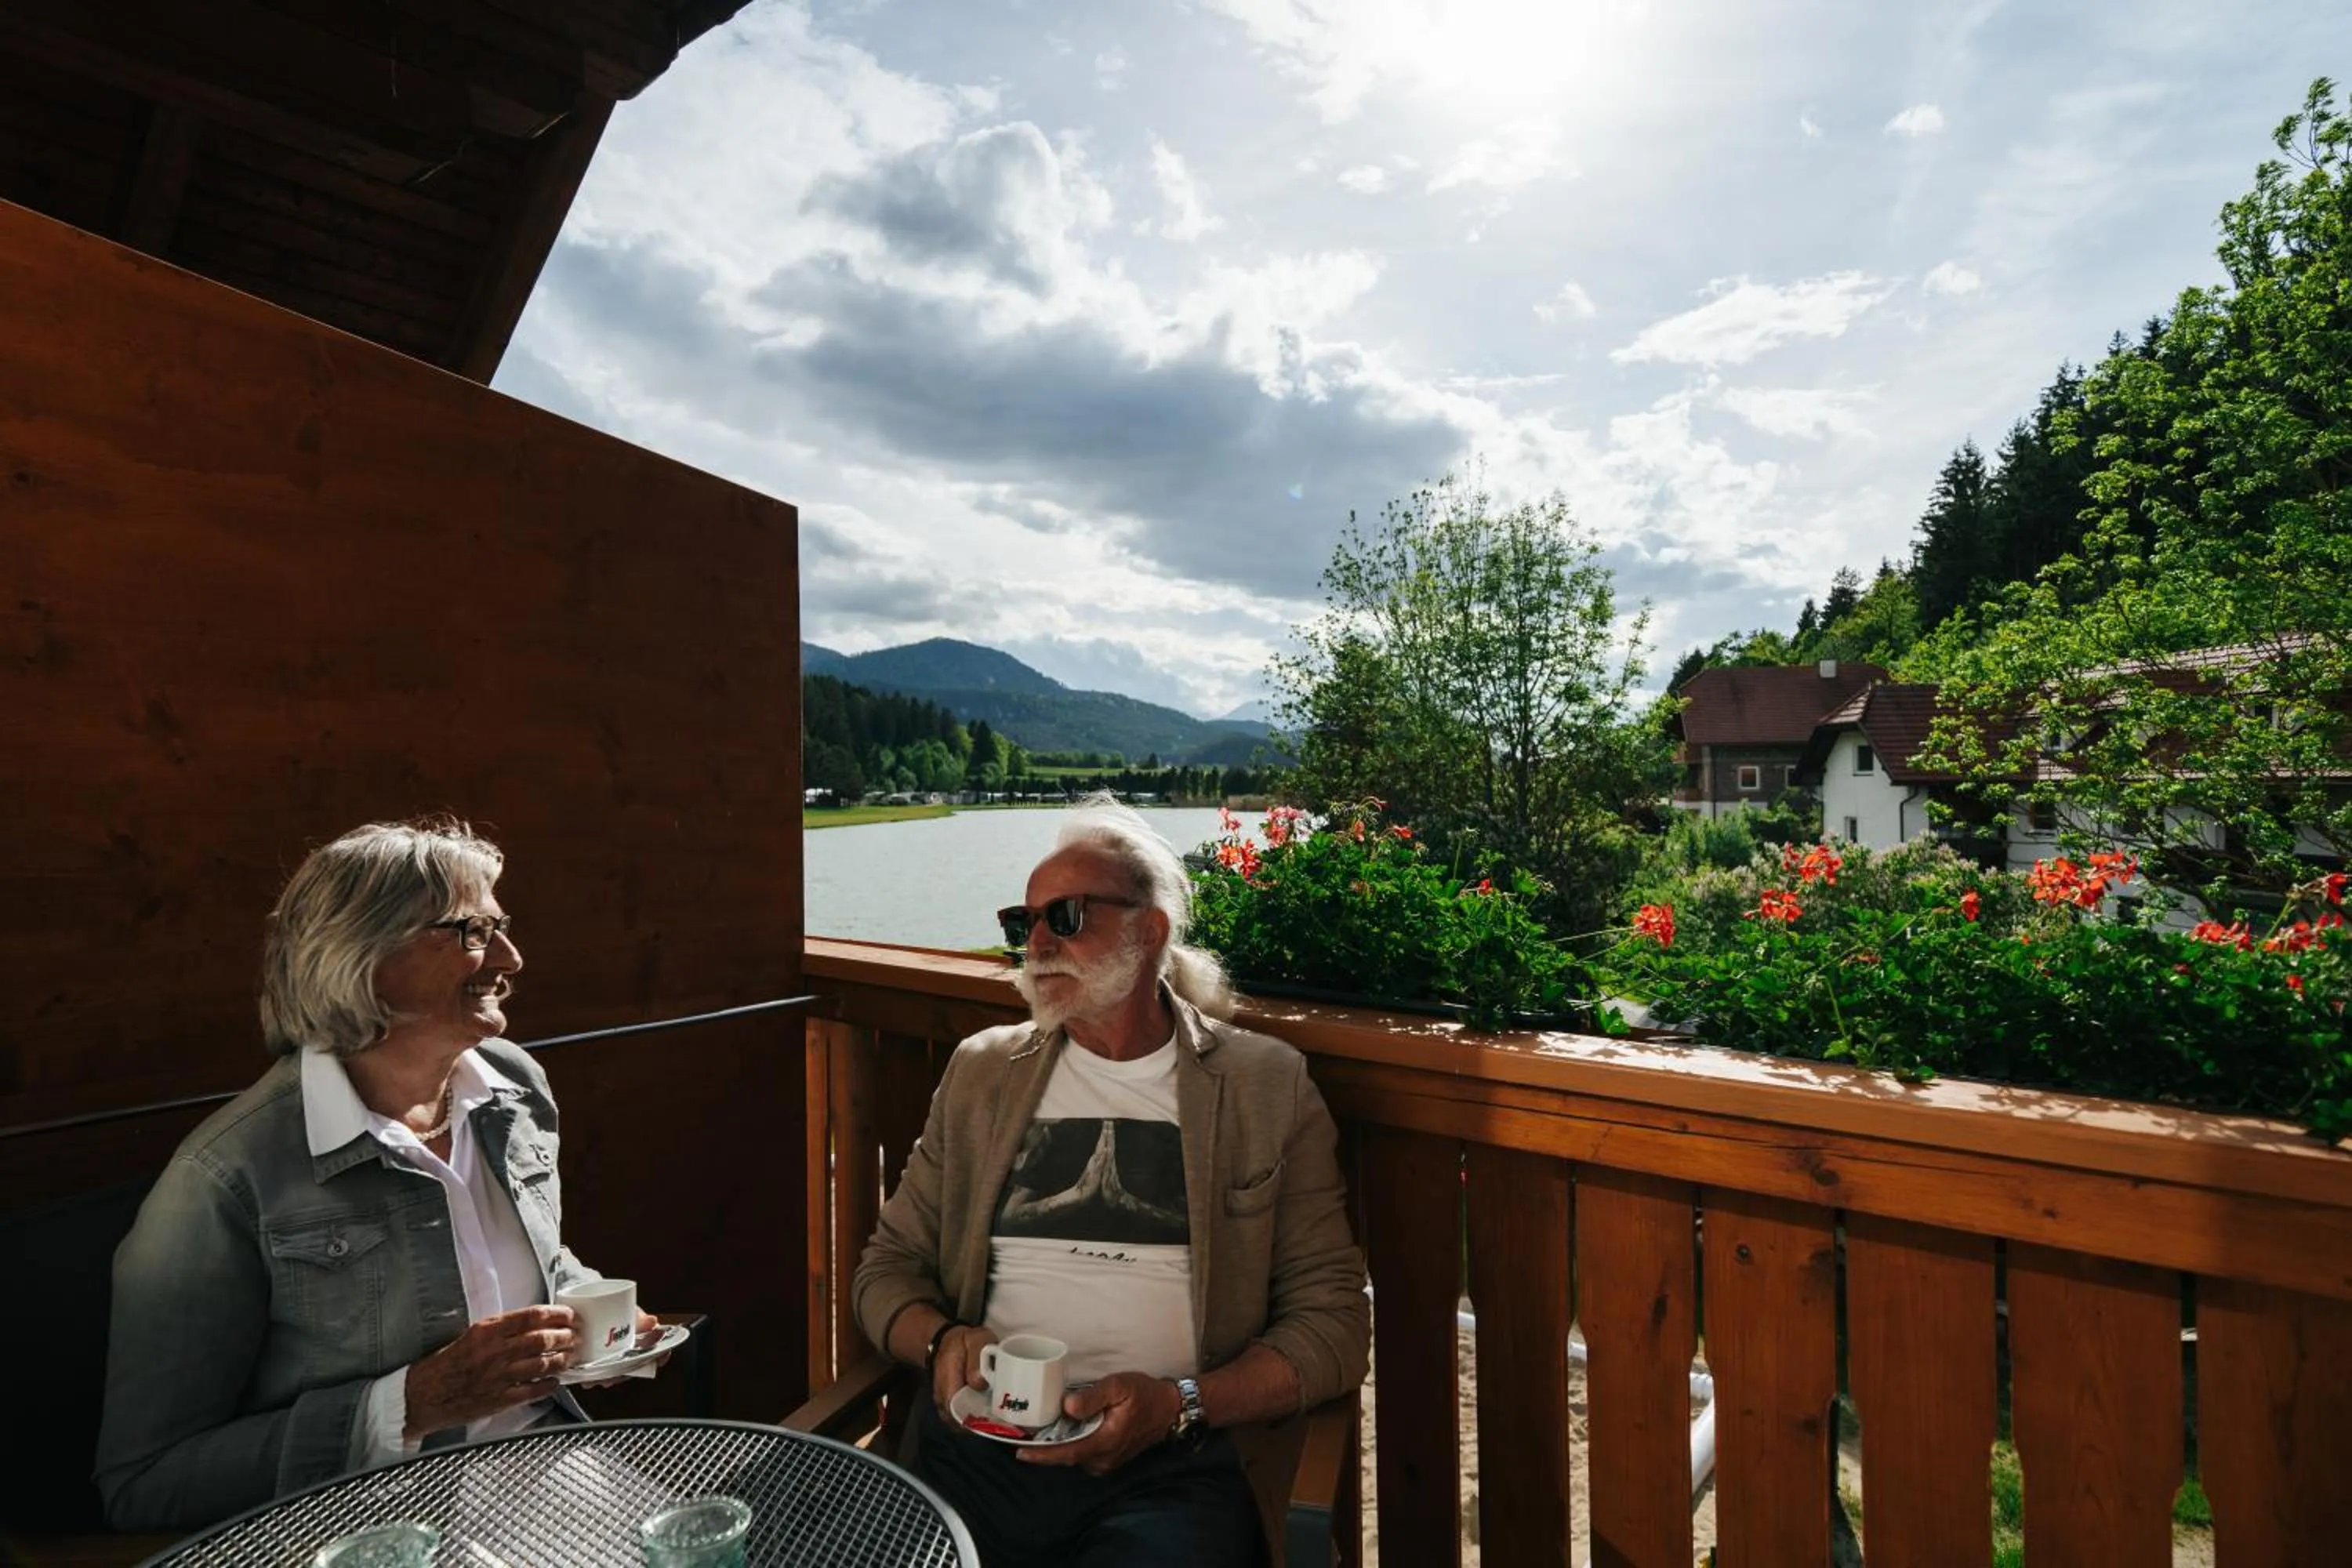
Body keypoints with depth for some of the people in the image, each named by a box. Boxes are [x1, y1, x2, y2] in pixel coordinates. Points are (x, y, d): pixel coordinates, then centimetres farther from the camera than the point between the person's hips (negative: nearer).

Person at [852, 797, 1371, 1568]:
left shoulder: (1267, 1085, 2)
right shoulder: (981, 1070, 12)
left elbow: (1333, 1324, 2)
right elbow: (887, 1267, 15)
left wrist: (1180, 1404, -13)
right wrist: (942, 1341, -6)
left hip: (1175, 1462, -2)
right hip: (978, 1442, 3)